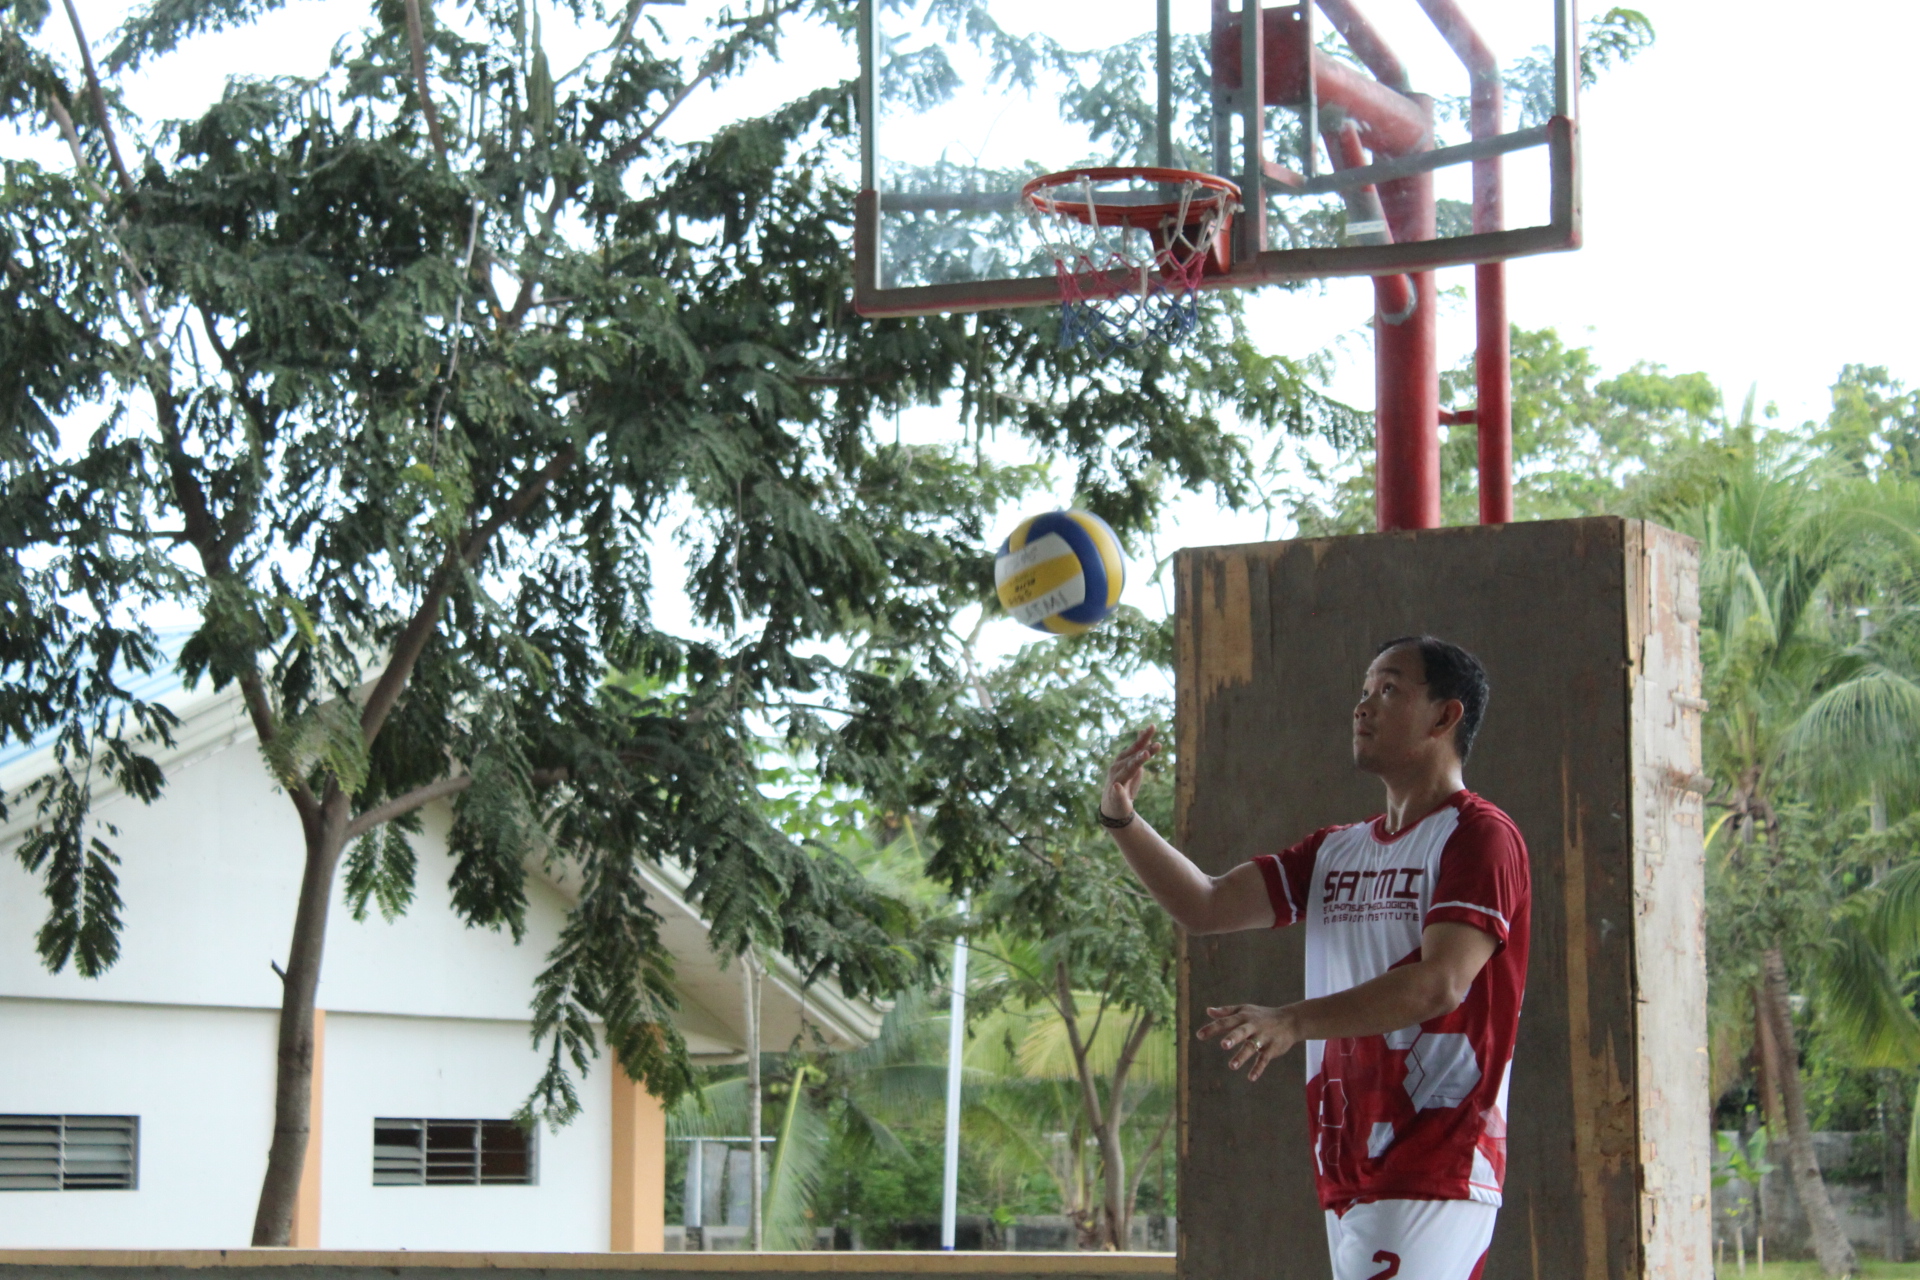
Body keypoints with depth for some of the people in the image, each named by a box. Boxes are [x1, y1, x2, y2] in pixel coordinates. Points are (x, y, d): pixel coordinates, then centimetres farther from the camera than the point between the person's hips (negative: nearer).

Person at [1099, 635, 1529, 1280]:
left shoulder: (1480, 836, -5)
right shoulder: (1336, 851, 20)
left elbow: (1439, 984, -19)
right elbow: (1206, 905, 12)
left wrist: (1294, 1022, -31)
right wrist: (1122, 819, -3)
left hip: (1433, 1173, -8)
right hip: (1349, 1178, 8)